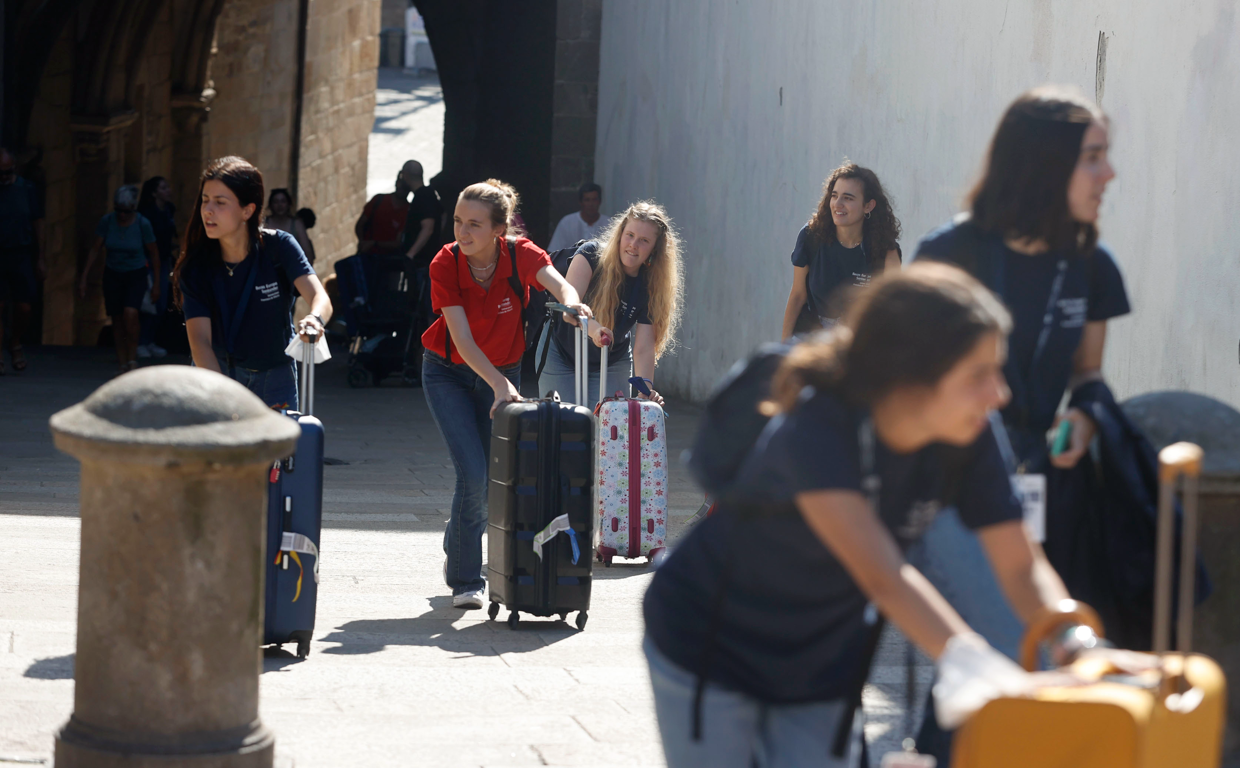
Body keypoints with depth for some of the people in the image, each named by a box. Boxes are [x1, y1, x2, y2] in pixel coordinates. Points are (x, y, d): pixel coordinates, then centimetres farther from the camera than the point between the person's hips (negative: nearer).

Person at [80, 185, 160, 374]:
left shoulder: (142, 224, -13)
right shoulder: (107, 221, -9)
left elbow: (154, 253, -1)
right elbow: (95, 250, -1)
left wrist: (156, 283, 2)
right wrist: (83, 278, -4)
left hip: (136, 274, -3)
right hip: (113, 274, 3)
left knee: (130, 312, -24)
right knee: (117, 319, 0)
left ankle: (132, 358, -10)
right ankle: (122, 363, 9)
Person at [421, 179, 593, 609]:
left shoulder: (520, 254, -17)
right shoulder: (445, 265, -21)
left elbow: (559, 284, -35)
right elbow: (461, 339, -25)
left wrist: (571, 301, -59)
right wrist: (499, 384, -38)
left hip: (503, 374, 2)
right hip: (448, 374, -2)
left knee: (499, 476, 2)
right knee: (473, 473, -17)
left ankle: (458, 554, 32)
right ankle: (465, 581, -3)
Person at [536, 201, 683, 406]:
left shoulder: (650, 287, -15)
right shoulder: (592, 255, -20)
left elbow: (643, 348, -21)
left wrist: (645, 387, -40)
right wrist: (593, 328, -55)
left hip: (611, 365, 2)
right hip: (561, 356, -2)